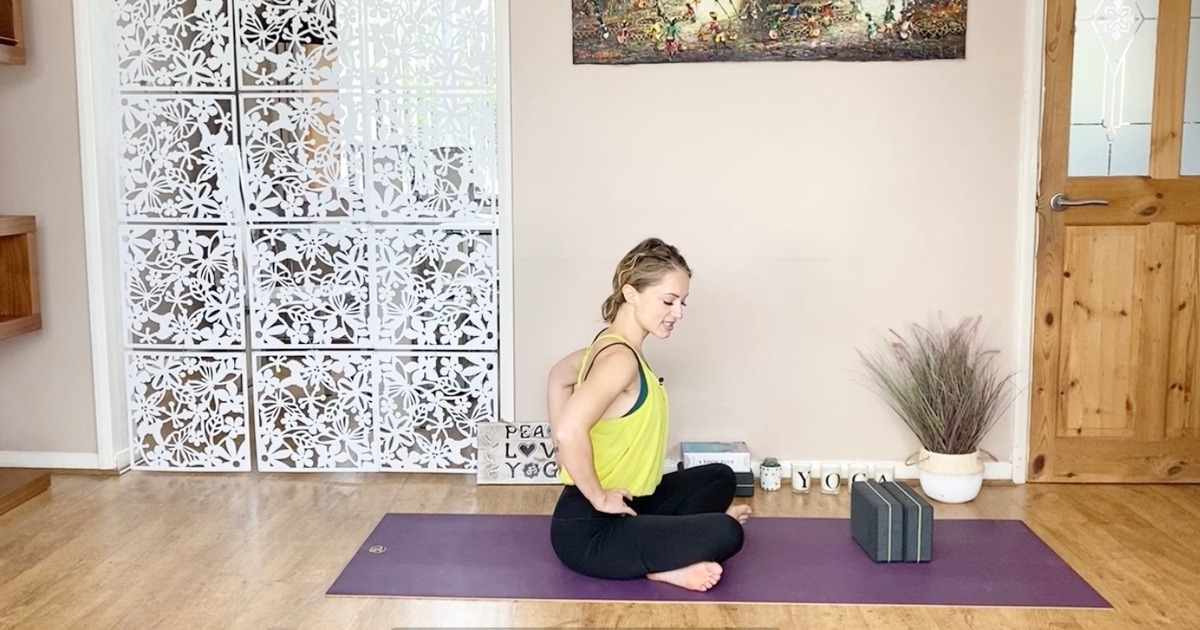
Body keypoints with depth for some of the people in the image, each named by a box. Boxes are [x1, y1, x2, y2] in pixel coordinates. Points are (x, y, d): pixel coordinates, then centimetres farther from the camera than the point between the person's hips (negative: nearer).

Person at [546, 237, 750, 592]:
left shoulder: (608, 344, 7)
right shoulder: (621, 359, -23)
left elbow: (559, 377, 26)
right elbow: (570, 431, -37)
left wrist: (571, 464, 19)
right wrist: (598, 497, -21)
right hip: (590, 530, -10)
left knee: (720, 477, 19)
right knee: (726, 536, -24)